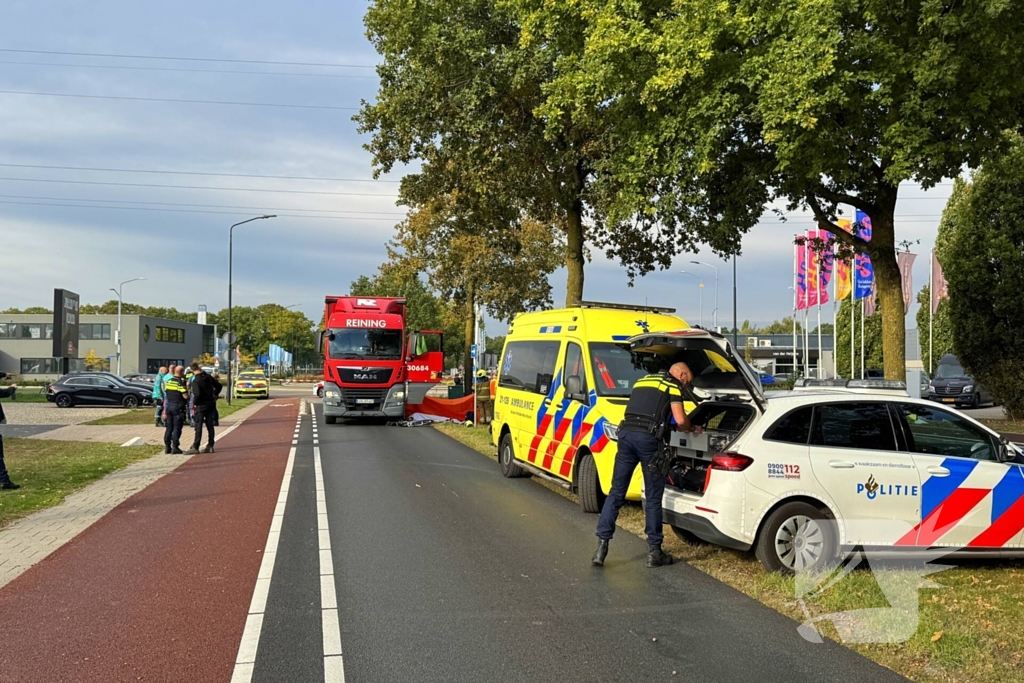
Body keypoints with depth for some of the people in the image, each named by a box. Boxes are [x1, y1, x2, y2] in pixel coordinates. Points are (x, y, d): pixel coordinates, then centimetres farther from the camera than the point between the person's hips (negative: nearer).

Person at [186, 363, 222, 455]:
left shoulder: (195, 381, -17)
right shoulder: (208, 377, 3)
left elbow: (197, 394, -27)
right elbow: (218, 386, 11)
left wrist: (194, 402, -11)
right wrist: (215, 395, 19)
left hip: (201, 406, -6)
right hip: (211, 404, 6)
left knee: (198, 427, -3)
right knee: (210, 426, 10)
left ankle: (195, 447, -2)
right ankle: (210, 446, 13)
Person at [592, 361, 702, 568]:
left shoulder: (642, 381, 29)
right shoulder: (673, 385, 8)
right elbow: (680, 420, -2)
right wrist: (692, 428, 19)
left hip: (626, 433, 5)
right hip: (648, 437, -5)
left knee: (616, 493, 8)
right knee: (653, 497, 6)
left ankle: (601, 546, 4)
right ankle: (654, 551, 12)